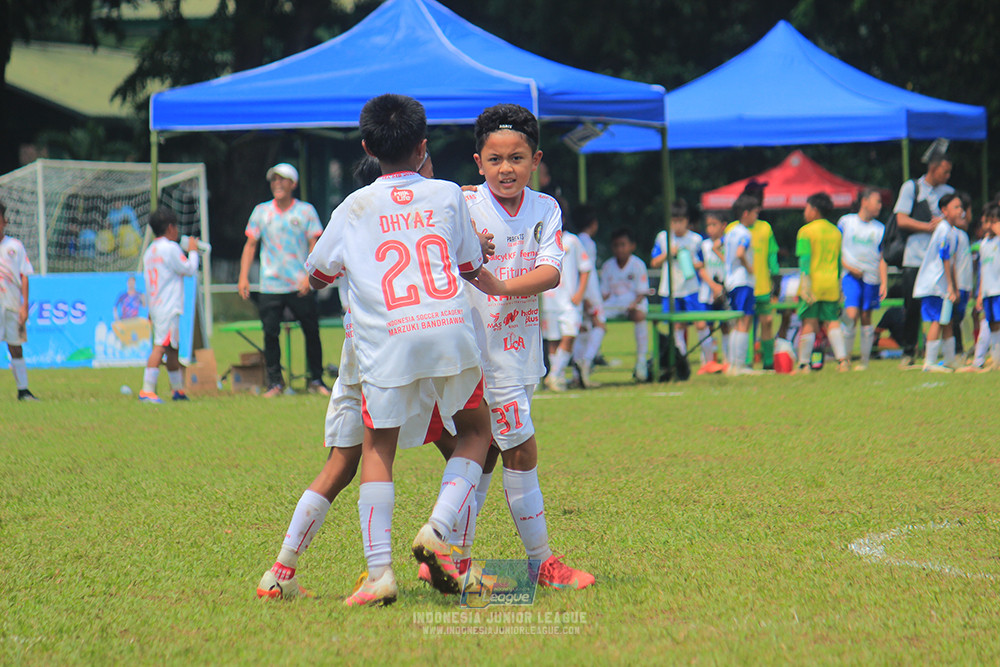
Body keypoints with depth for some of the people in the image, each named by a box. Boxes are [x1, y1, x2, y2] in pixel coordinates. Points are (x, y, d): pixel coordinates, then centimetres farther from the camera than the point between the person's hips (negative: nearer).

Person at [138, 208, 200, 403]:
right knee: (161, 346, -14)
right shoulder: (170, 248, -10)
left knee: (172, 349, 16)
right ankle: (147, 390, -21)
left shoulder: (150, 250, 16)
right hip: (169, 308, -10)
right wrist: (192, 251, 9)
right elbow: (189, 269, -7)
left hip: (156, 306, 10)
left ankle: (178, 389, 24)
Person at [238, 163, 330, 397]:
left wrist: (309, 275, -13)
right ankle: (275, 382, 6)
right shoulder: (261, 211, 9)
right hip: (270, 287, 1)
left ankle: (316, 380, 11)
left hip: (301, 287, -1)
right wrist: (243, 277, 1)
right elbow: (250, 244, 11)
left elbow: (314, 245, 0)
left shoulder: (306, 211, 4)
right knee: (270, 333, -3)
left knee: (311, 332, -1)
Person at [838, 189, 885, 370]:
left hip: (871, 278, 2)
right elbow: (837, 249, 6)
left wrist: (884, 283, 1)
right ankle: (845, 358, -4)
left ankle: (865, 360, 12)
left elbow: (882, 259, 10)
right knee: (851, 315, -15)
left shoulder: (879, 229, 9)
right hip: (851, 276, -2)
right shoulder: (845, 222, 3)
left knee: (866, 318, 4)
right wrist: (848, 266, -8)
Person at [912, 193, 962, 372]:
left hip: (944, 285, 9)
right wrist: (950, 287, -16)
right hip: (934, 283, -9)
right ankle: (930, 362, -10)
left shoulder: (953, 232, 13)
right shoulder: (944, 231, -16)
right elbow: (944, 260, -17)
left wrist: (955, 288, 20)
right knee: (938, 320, -11)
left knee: (947, 321, 13)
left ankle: (949, 360, 21)